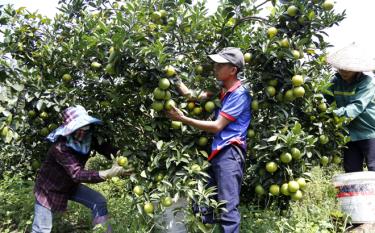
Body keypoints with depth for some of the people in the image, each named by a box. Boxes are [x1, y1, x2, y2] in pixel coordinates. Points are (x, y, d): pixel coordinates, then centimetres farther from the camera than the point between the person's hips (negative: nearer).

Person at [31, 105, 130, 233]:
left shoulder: (88, 138, -17)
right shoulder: (60, 146, -35)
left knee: (99, 202, -9)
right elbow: (77, 174, -43)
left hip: (70, 186, 6)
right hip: (48, 189, -5)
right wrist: (108, 173, -55)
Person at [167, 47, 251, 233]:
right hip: (217, 152, 9)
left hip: (230, 153, -9)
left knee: (228, 208, -8)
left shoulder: (240, 94, -11)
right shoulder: (222, 90, 16)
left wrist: (183, 119, -12)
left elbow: (217, 126, -13)